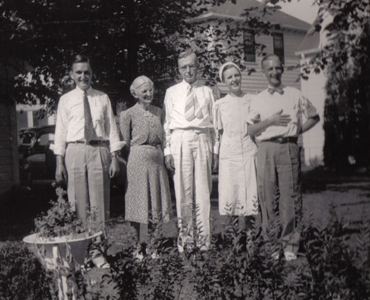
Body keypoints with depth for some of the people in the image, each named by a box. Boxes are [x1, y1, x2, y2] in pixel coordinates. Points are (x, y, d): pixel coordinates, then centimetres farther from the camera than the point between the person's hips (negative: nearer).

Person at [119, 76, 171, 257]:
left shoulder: (159, 112, 12)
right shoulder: (128, 114, -2)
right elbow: (126, 142, 1)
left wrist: (161, 154, 10)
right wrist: (141, 154, 2)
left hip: (157, 159, 5)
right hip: (138, 159, -5)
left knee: (156, 200, 6)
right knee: (140, 202, -1)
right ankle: (141, 246, 8)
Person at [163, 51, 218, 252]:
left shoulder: (207, 92, 14)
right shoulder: (172, 92, 12)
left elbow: (214, 123, 13)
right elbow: (167, 123, 10)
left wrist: (215, 149, 6)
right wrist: (168, 150, 2)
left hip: (202, 140, 1)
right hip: (180, 140, 0)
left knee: (203, 190, 0)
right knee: (182, 190, -1)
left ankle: (203, 239, 8)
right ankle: (186, 237, 9)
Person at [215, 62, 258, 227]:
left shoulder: (251, 100, 9)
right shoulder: (220, 104, 7)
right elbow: (217, 132, 12)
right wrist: (214, 154, 6)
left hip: (249, 152, 1)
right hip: (228, 153, -1)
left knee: (251, 192, -3)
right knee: (229, 192, -4)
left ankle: (249, 224, 9)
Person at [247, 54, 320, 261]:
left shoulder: (295, 95, 12)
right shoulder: (258, 100, 13)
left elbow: (314, 117, 19)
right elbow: (251, 130, 7)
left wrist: (299, 129, 4)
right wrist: (270, 121, -7)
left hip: (289, 148, -1)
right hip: (266, 149, 1)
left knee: (290, 196, -4)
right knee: (268, 196, -2)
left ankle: (290, 243, 3)